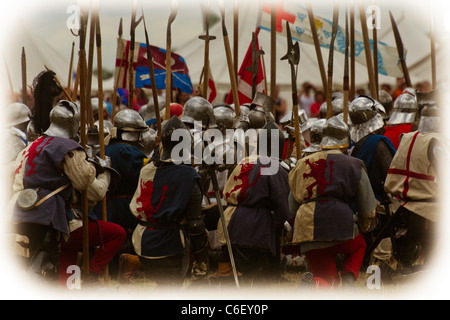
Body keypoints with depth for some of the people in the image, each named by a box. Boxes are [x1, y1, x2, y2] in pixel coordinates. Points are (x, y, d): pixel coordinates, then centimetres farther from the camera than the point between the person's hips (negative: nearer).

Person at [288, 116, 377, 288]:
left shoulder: (302, 165, 18)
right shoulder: (353, 165, 9)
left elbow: (292, 206, 24)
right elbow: (368, 208, 12)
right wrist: (362, 227, 30)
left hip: (307, 230, 2)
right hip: (341, 227, -2)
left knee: (324, 278, 13)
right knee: (358, 245, 31)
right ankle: (348, 277, 8)